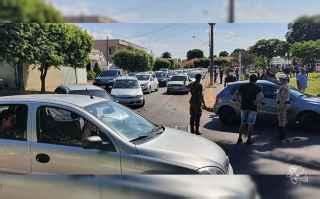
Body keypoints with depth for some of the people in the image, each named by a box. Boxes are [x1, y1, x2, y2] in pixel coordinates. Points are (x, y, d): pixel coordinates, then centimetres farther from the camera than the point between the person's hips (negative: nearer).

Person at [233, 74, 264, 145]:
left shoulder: (243, 86, 6)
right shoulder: (257, 87, -5)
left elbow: (235, 95, 4)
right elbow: (261, 96, -22)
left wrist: (240, 101, 6)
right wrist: (256, 103, -11)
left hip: (244, 107, 3)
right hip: (252, 108, -3)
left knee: (243, 123, 14)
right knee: (250, 124, 5)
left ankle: (240, 138, 12)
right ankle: (249, 139, 8)